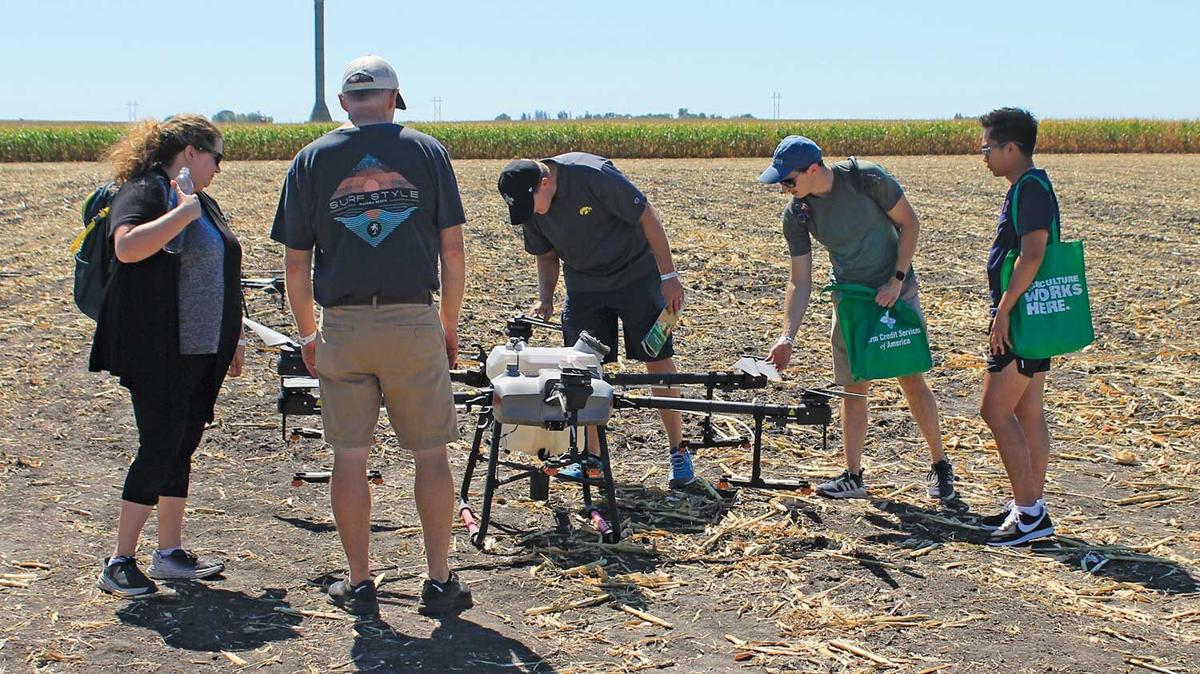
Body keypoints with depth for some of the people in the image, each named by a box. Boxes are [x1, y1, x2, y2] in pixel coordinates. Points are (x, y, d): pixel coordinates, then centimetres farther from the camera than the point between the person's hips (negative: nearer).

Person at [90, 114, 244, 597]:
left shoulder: (203, 202, 18)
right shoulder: (143, 192, -9)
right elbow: (127, 248, -29)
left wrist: (232, 337, 23)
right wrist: (182, 213, -24)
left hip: (202, 353, 8)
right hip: (158, 354, -8)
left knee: (182, 449, 11)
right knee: (159, 450, -9)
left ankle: (170, 553, 19)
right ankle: (119, 564, -1)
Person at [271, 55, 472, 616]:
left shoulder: (311, 160, 5)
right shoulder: (426, 151, 3)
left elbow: (295, 261, 4)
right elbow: (452, 250, 1)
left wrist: (307, 334, 16)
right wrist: (450, 324, 12)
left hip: (342, 327, 1)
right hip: (413, 322, -1)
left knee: (350, 458, 10)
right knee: (431, 455, 8)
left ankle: (359, 584, 17)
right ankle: (439, 583, 12)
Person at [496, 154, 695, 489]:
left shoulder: (593, 175, -28)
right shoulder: (528, 206, -10)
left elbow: (648, 217, -21)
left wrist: (669, 276, -19)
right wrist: (545, 298, -9)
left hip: (637, 275, -5)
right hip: (584, 283, 5)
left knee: (659, 362, -3)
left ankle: (678, 452, 7)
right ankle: (591, 455, 13)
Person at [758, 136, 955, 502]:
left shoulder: (866, 179, -20)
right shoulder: (796, 214, -9)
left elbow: (909, 222, -9)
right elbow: (800, 281, -5)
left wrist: (897, 280, -16)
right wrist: (788, 336, -14)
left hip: (895, 292, -3)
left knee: (911, 379, -2)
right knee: (853, 387, 4)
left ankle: (940, 465, 13)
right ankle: (853, 476, 12)